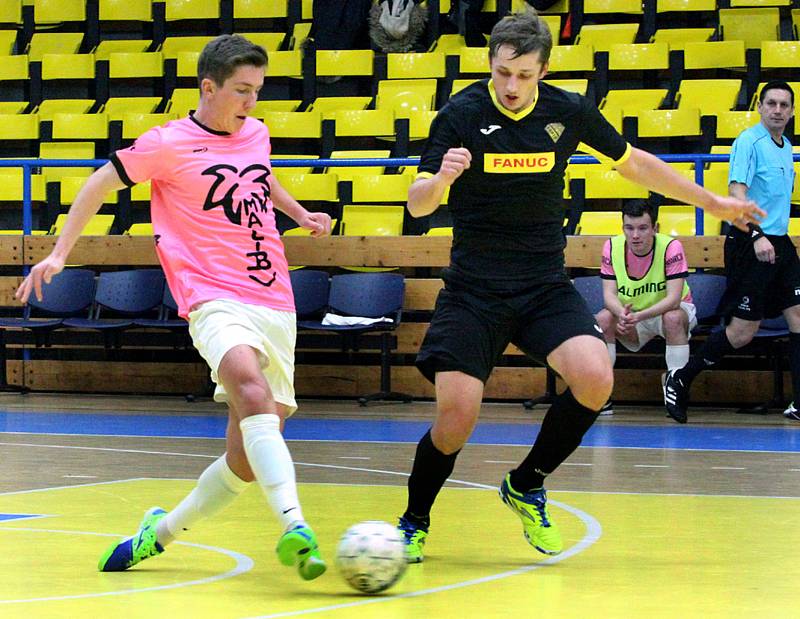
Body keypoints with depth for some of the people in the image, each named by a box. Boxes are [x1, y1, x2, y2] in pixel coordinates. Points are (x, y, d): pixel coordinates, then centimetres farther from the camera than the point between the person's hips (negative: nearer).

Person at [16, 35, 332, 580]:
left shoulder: (256, 134, 14)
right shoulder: (168, 145, -3)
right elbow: (101, 183, 7)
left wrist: (300, 213, 30)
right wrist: (59, 253, 3)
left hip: (276, 306, 6)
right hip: (217, 301, -6)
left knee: (245, 461, 0)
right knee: (253, 392, -37)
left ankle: (162, 530, 22)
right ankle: (294, 527, -49)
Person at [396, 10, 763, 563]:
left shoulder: (570, 112, 0)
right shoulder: (461, 114, -8)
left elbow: (635, 164, 15)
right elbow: (418, 204, -10)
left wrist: (713, 202, 21)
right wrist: (442, 178, -33)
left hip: (546, 286, 2)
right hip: (473, 289, -2)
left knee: (595, 380, -21)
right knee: (457, 414, -14)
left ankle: (526, 486, 4)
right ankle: (414, 525, 14)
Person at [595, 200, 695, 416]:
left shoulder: (671, 247, -24)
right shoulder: (612, 247, -13)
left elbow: (673, 299, -29)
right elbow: (609, 294, -16)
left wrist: (640, 316, -45)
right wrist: (622, 314, -40)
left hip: (667, 310, -3)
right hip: (630, 315, 3)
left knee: (673, 318, -37)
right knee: (603, 319, -26)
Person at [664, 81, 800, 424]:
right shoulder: (749, 142, -10)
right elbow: (736, 194, -19)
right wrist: (757, 236, -30)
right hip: (749, 243, -8)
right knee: (741, 333, -7)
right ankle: (679, 381, 9)